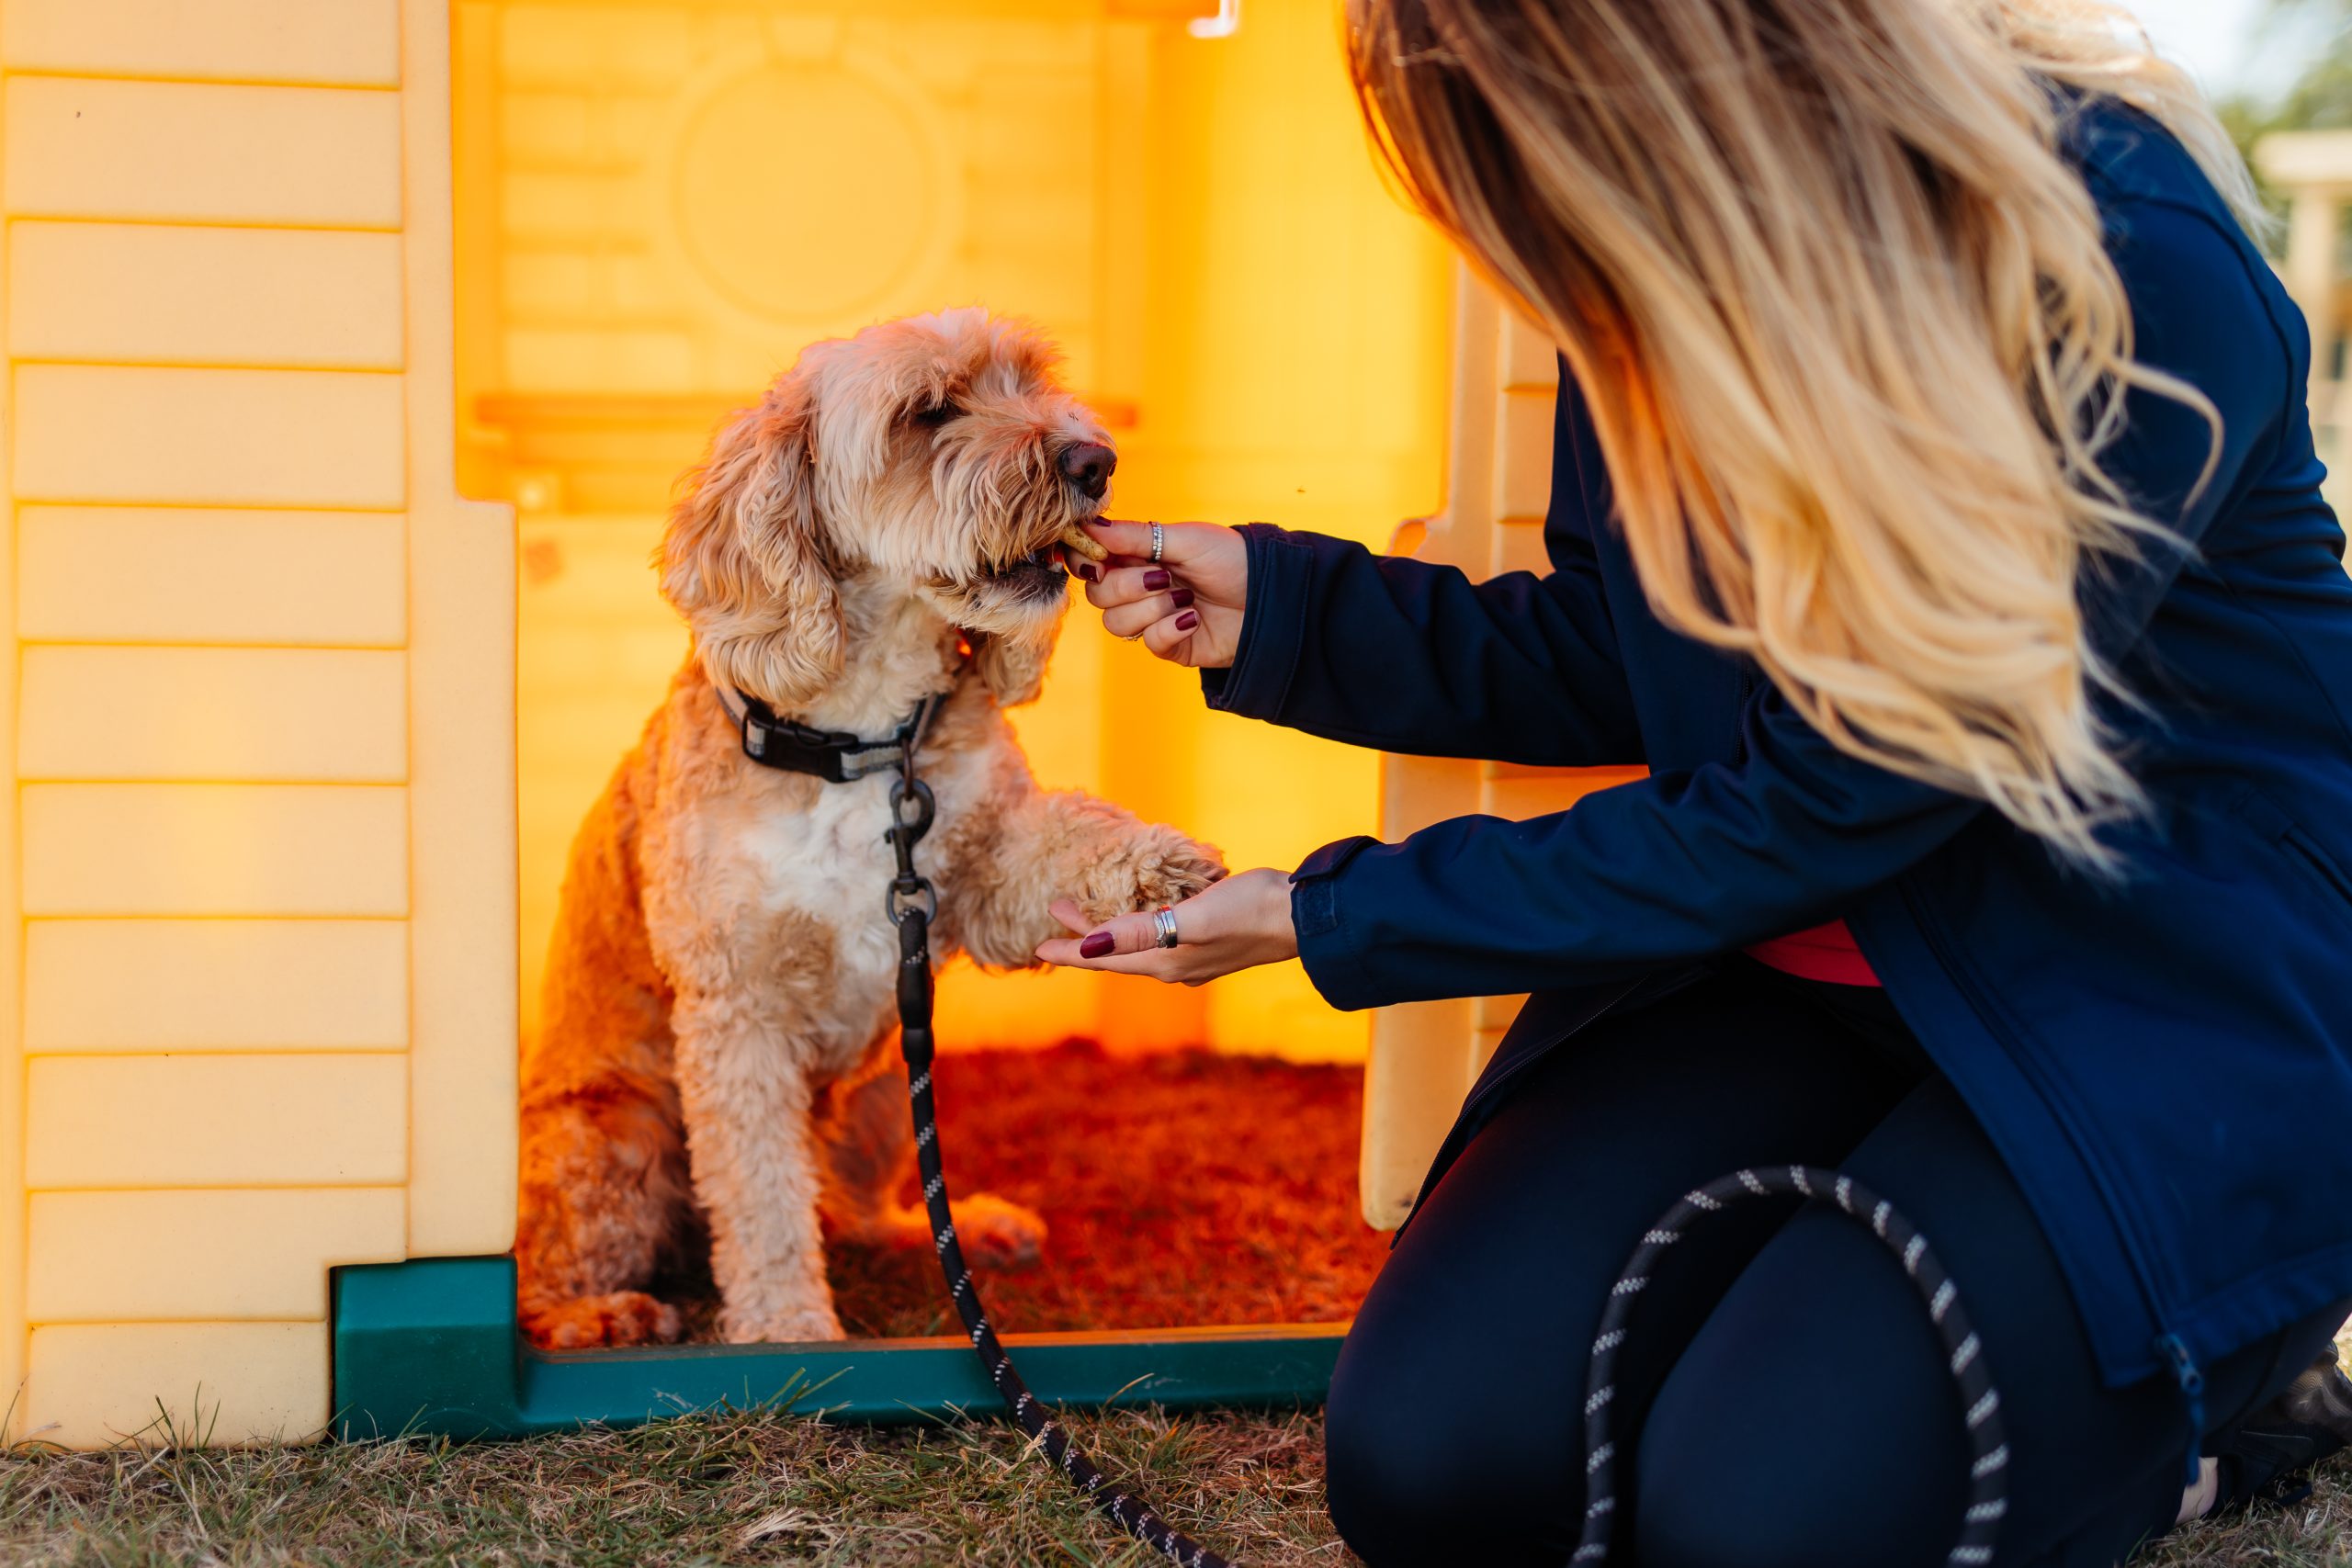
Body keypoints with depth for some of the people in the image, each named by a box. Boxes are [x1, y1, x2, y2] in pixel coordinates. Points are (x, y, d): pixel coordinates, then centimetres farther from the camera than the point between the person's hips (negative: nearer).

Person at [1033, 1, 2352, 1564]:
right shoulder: (1671, 270, -4)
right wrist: (1282, 606, 1)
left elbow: (1808, 807, -22)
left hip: (2178, 985, -6)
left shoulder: (2139, 277, -25)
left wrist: (1337, 918, -15)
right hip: (1809, 954, 6)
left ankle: (2218, 1382, 3)